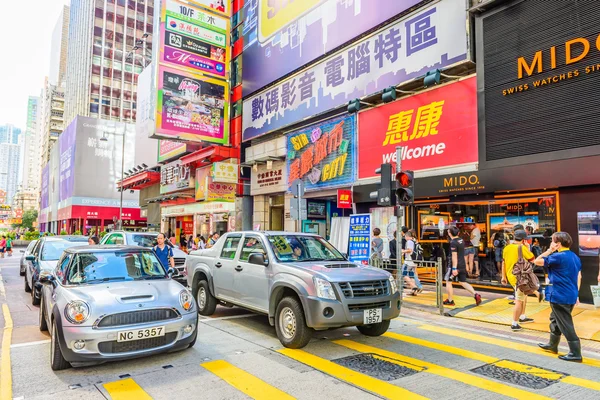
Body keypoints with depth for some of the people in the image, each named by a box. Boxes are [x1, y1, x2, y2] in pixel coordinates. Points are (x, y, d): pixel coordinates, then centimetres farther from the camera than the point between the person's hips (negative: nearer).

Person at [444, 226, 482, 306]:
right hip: (462, 265, 8)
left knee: (448, 282, 6)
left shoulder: (453, 243, -16)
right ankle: (476, 295, -2)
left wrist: (454, 268, -22)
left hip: (455, 265, -8)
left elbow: (454, 256, -21)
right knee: (463, 282, 15)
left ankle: (450, 301, 11)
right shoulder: (461, 241, 9)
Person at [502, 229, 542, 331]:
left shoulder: (507, 248, 5)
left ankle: (522, 317, 35)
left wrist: (503, 277, 17)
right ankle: (514, 324, 0)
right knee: (519, 301, -2)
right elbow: (532, 259, -4)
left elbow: (503, 263, 10)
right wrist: (527, 248, 6)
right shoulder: (522, 248, -15)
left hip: (511, 276, 8)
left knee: (524, 294, 26)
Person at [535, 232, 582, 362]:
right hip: (571, 296, 9)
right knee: (555, 319, 22)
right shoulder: (575, 257, 9)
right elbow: (579, 277, 12)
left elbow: (537, 261, -13)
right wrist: (576, 294, 18)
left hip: (559, 297, -9)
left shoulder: (558, 257, -19)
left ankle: (575, 353, 4)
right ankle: (552, 345, 34)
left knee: (566, 325, -1)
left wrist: (549, 250, -7)